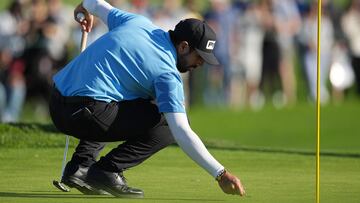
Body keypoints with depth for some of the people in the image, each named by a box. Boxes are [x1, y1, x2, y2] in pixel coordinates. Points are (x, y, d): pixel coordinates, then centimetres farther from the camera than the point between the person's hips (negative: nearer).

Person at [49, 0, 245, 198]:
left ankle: (79, 166, 17)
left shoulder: (138, 22, 12)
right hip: (85, 113, -9)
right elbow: (182, 132, -18)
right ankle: (107, 171, -6)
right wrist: (220, 173, -19)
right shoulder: (168, 74, -8)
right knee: (168, 126, -1)